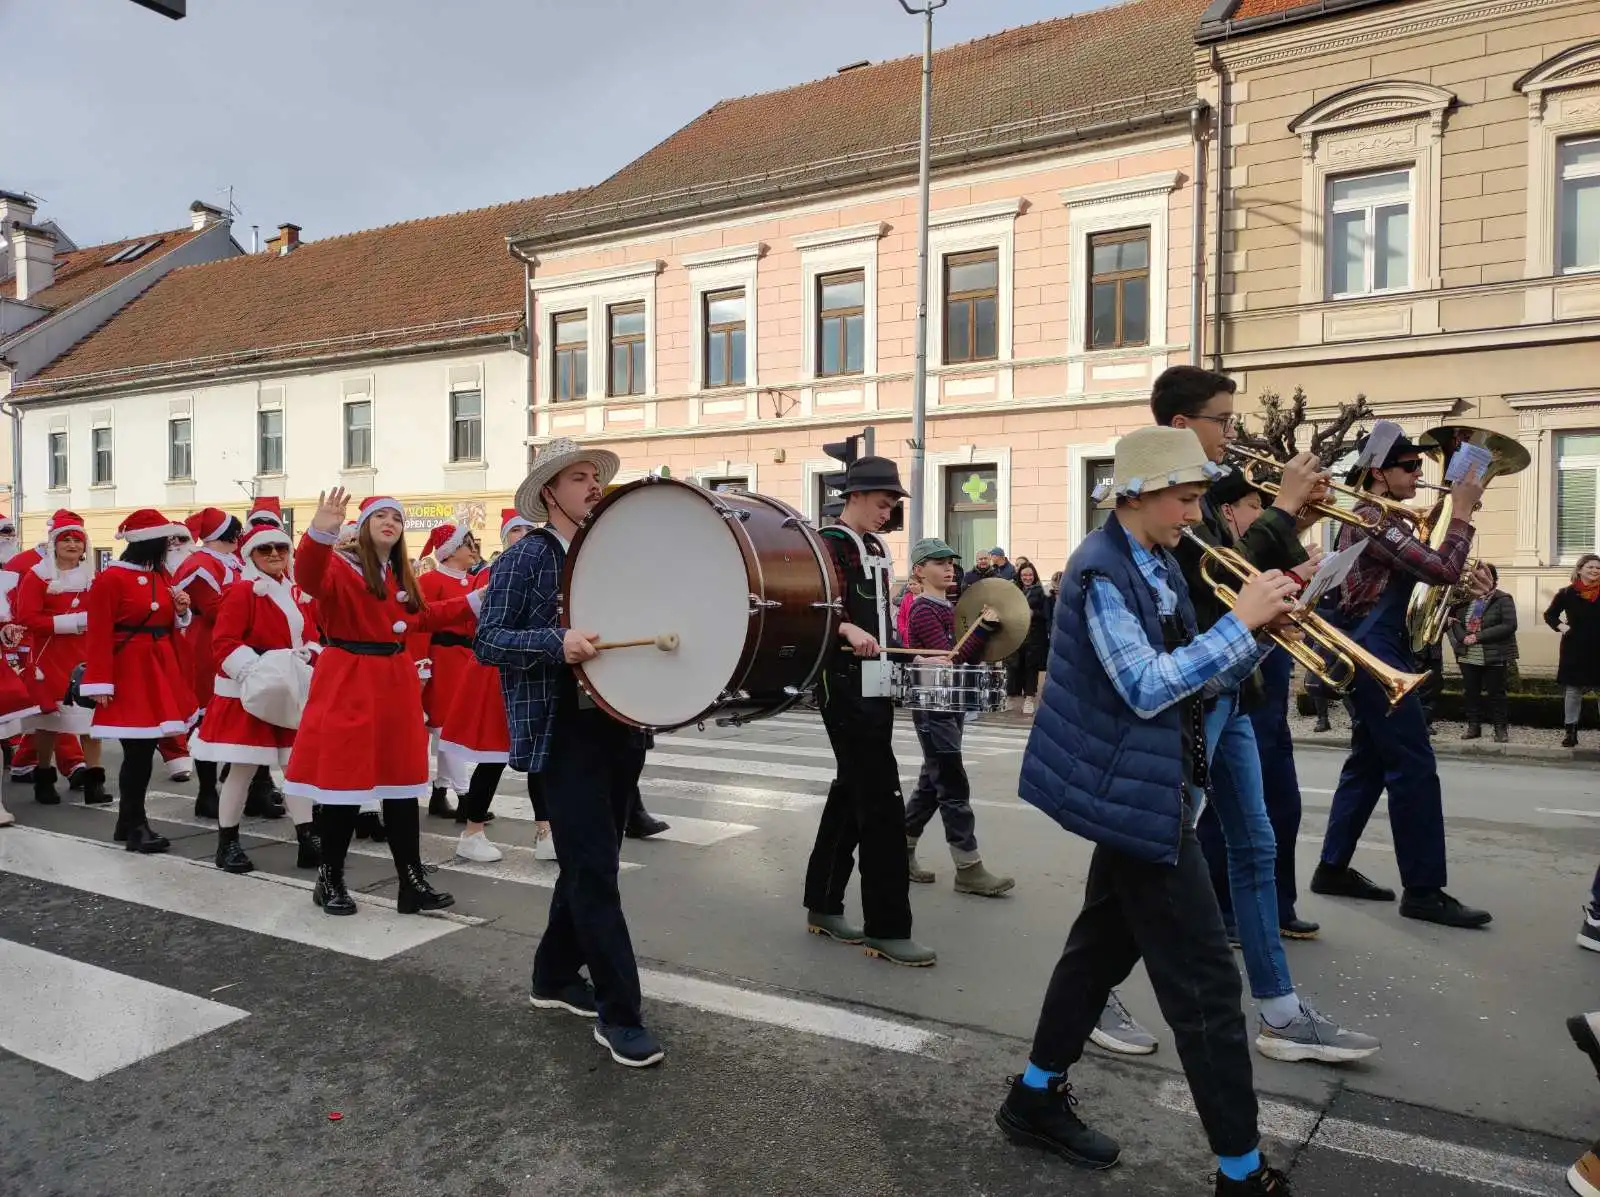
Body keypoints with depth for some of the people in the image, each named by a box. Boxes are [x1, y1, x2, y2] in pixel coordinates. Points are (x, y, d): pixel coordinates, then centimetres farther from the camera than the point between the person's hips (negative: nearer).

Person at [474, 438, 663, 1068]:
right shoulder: (525, 557, -5)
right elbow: (486, 641, -10)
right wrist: (556, 642, -25)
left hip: (617, 728, 7)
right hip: (561, 733, -7)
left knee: (591, 864, 15)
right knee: (595, 871, -7)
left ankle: (555, 976, 33)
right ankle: (620, 1012, 2)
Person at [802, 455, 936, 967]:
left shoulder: (876, 548, 17)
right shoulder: (828, 545, -10)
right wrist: (848, 629, -35)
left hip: (875, 689, 9)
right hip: (847, 691, -9)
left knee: (850, 796, 14)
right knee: (882, 803, -9)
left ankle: (823, 907, 25)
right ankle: (888, 929, -1)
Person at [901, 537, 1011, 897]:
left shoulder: (948, 608, 14)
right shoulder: (923, 610, -13)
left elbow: (962, 656, 16)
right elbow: (949, 660, -22)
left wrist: (984, 634, 0)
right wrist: (983, 627, -25)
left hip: (950, 705, 9)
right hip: (932, 706, -9)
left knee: (932, 783, 14)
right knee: (954, 787, -7)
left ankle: (902, 850, 25)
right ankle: (969, 869, -2)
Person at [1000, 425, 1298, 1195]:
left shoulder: (1160, 567, 10)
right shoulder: (1103, 573, -18)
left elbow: (1199, 680, 12)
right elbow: (1147, 688, -27)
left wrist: (1266, 627, -3)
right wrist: (1240, 621, -22)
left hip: (1145, 788, 10)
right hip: (1134, 793, -10)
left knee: (1104, 942, 18)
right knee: (1205, 979, -2)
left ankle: (1036, 1099, 32)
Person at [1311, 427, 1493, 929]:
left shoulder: (1375, 518, 17)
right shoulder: (1375, 519, -16)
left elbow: (1423, 567, 19)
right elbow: (1443, 571, -23)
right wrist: (1462, 512, -13)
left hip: (1372, 647, 11)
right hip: (1374, 648, -11)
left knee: (1369, 762, 14)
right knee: (1414, 768, -8)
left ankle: (1333, 867, 19)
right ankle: (1423, 890, -2)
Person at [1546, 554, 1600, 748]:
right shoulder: (1567, 593, 1)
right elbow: (1549, 614, 12)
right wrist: (1560, 627, -3)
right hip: (1575, 649, 0)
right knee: (1572, 689, 4)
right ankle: (1571, 732, 10)